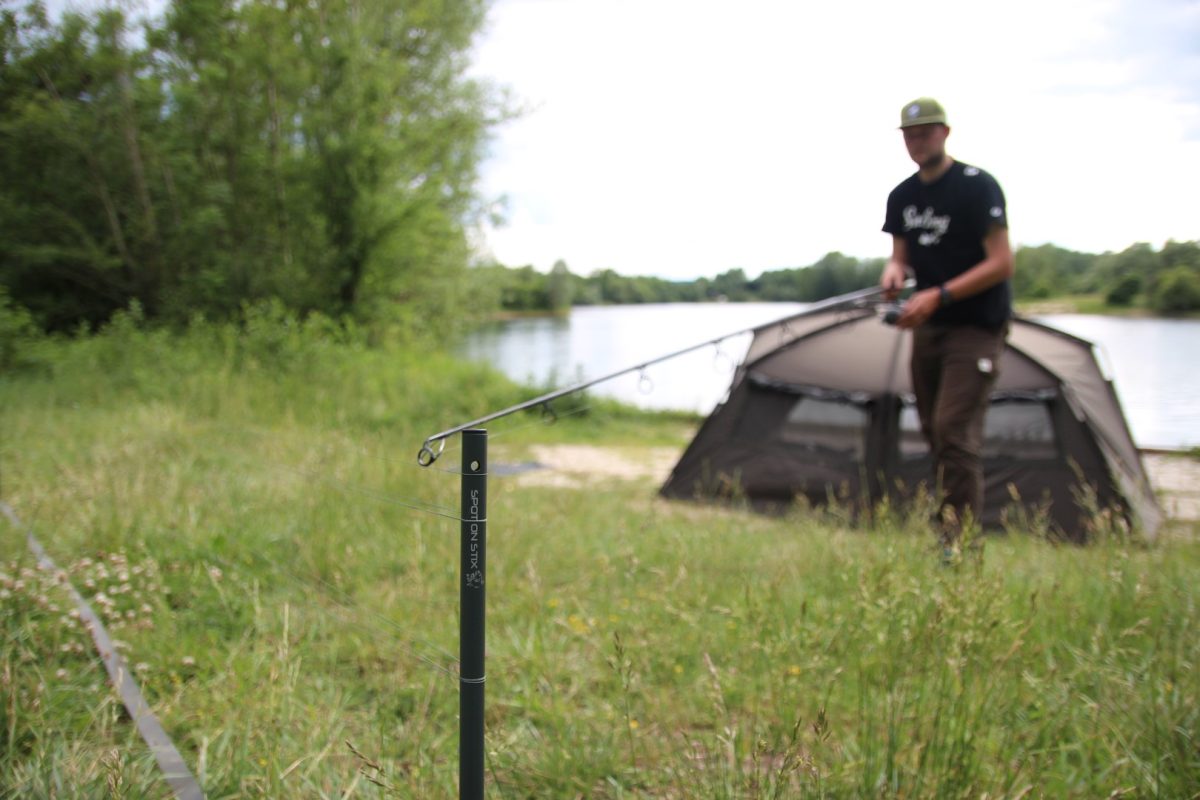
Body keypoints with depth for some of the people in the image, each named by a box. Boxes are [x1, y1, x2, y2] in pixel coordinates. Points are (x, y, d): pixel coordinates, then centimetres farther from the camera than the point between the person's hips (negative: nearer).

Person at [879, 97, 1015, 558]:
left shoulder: (978, 187, -13)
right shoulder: (902, 197, 8)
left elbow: (1001, 263, -16)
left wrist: (939, 295, -23)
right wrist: (894, 272, -11)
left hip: (976, 326, -7)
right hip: (928, 326, 7)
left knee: (955, 430, -15)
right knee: (933, 430, 10)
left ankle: (959, 542, -11)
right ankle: (947, 521, 22)